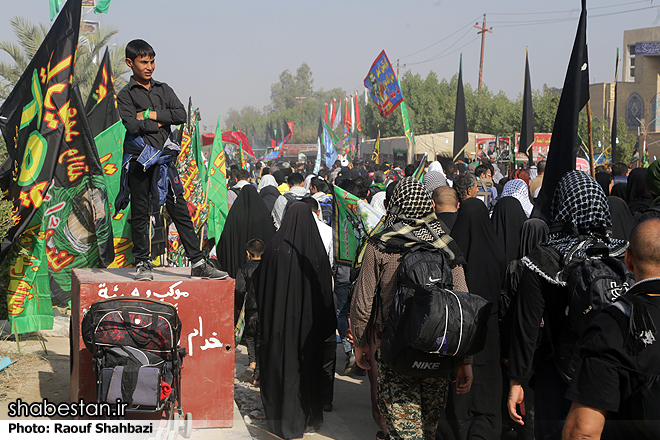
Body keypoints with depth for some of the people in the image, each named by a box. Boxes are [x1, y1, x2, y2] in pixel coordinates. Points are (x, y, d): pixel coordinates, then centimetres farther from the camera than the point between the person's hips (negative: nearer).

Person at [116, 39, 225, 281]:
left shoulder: (164, 89, 14)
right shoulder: (125, 95, 2)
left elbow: (181, 115, -1)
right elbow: (132, 125, -13)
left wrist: (151, 114, -8)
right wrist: (159, 123, -4)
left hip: (164, 158, 3)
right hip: (139, 160, -3)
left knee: (180, 210, 2)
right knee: (140, 213, 2)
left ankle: (198, 263, 2)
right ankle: (142, 263, 14)